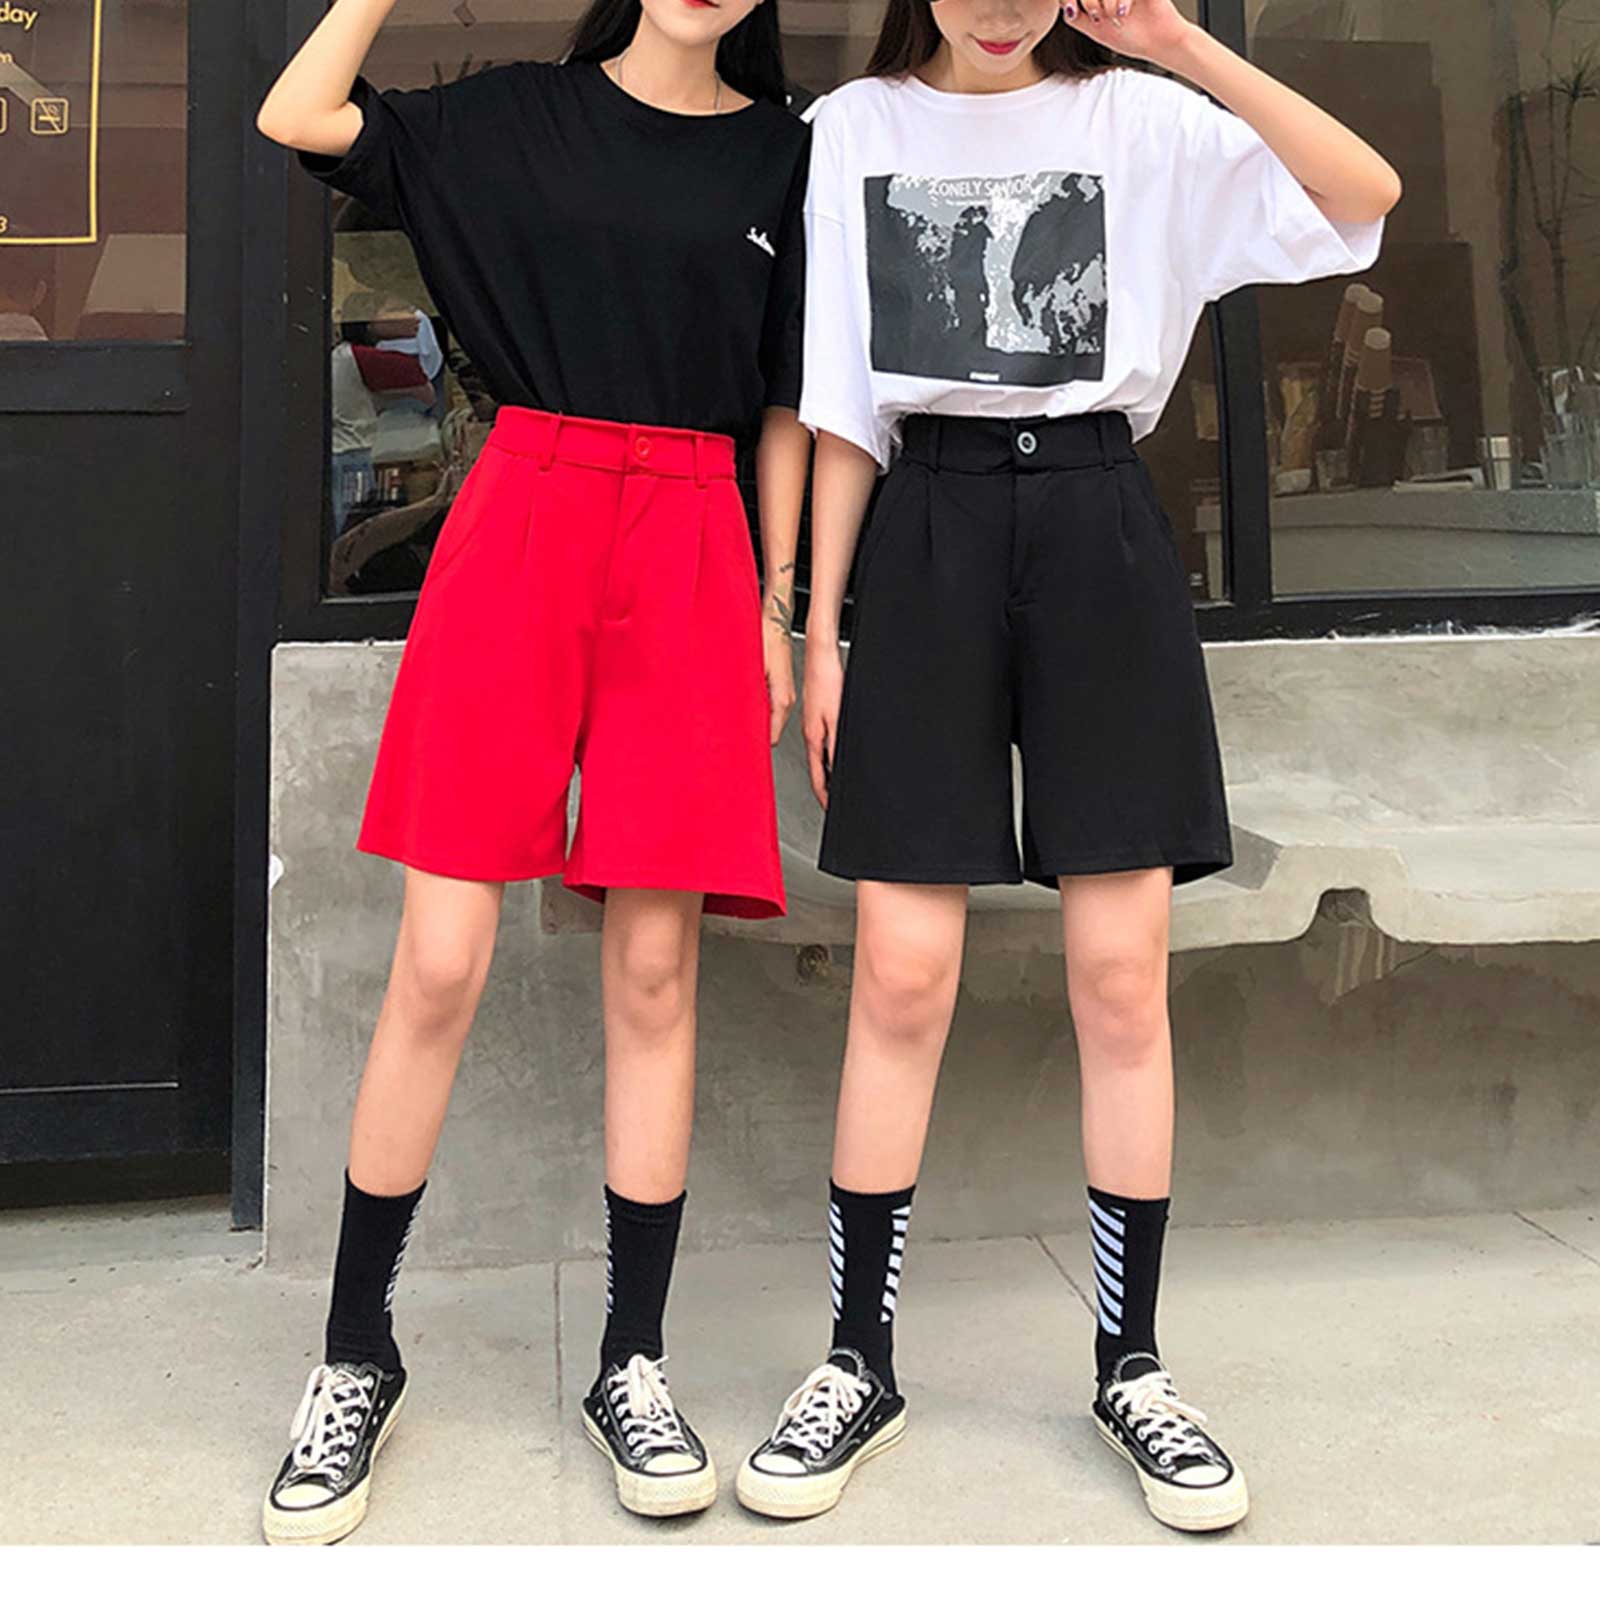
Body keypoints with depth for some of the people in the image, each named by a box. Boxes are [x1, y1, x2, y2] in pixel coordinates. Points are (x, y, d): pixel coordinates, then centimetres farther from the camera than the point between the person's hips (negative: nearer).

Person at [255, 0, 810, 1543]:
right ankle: (356, 1357, 12)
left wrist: (775, 608, 7)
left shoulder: (784, 155, 15)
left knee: (653, 970, -1)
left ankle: (632, 1362, 13)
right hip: (519, 520, -1)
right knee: (439, 964, -5)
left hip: (691, 552, 1)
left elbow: (785, 406, 13)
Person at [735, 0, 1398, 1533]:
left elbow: (1366, 197, -6)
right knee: (901, 977, -3)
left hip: (1101, 538, 0)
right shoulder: (856, 131, 10)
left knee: (1121, 976, -1)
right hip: (929, 534, 0)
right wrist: (820, 628, 3)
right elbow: (843, 408, 8)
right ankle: (859, 1364, 12)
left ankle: (1130, 1369, 15)